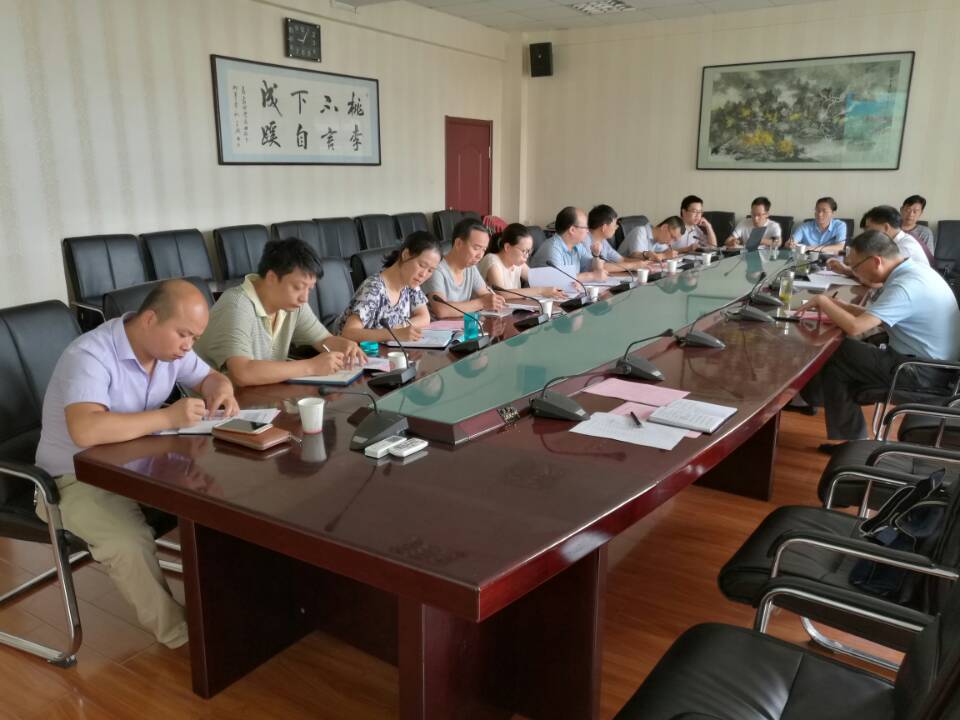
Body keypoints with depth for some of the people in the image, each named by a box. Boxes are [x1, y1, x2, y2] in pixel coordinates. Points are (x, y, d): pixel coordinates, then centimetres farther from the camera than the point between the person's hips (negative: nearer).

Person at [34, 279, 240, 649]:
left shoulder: (169, 344, -5)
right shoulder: (90, 356, -28)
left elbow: (209, 378, 12)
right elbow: (85, 430, -43)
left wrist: (221, 391, -13)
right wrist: (168, 417, -38)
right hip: (79, 479, -7)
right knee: (130, 543, -32)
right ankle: (178, 632, -11)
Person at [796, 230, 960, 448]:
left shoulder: (905, 286, -26)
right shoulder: (912, 269, 5)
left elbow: (854, 327, -31)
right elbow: (873, 316, 13)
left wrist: (823, 301, -15)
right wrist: (836, 305, 1)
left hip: (924, 372, -9)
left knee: (833, 356, -6)